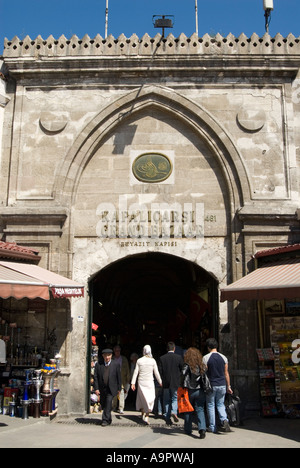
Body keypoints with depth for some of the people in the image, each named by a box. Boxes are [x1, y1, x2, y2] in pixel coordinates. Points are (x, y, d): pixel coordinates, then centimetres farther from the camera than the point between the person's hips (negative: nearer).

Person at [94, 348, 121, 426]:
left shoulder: (116, 365, -3)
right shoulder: (98, 365, 0)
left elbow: (119, 377, 2)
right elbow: (95, 377, 1)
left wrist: (119, 388, 3)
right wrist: (96, 388, -6)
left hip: (111, 389, -3)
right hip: (102, 389, 3)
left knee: (108, 403, -15)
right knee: (103, 404, 11)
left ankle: (105, 420, -6)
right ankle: (109, 420, 29)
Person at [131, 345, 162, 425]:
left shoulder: (139, 360, -2)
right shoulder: (152, 361, -5)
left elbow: (136, 372, -2)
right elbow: (156, 373, -1)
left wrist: (133, 383, 1)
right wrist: (160, 382, 9)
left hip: (141, 382, 2)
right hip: (149, 382, -2)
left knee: (142, 398, 17)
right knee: (150, 399, 4)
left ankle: (143, 412, 23)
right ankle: (146, 416, -3)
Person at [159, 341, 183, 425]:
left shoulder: (162, 358, -3)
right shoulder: (178, 357, -6)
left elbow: (160, 371, -3)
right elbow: (182, 370, -2)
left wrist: (162, 381, 11)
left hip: (165, 383, 2)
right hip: (176, 383, -1)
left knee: (166, 401, 10)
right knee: (175, 398, 10)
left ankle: (167, 419, 12)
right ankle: (174, 412, -15)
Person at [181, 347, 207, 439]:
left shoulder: (187, 366, -11)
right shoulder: (202, 365, 0)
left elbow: (183, 377, -16)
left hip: (189, 391, -2)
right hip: (200, 391, 2)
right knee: (200, 410, 4)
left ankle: (188, 430, 23)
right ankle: (202, 429, -13)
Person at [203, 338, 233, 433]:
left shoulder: (206, 358, -8)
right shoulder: (223, 357, 2)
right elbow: (226, 373, 6)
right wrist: (228, 386, 13)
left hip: (211, 385, -3)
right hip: (222, 385, 3)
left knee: (210, 405, 9)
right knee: (220, 404, 17)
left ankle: (213, 428, 12)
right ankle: (224, 420, -7)